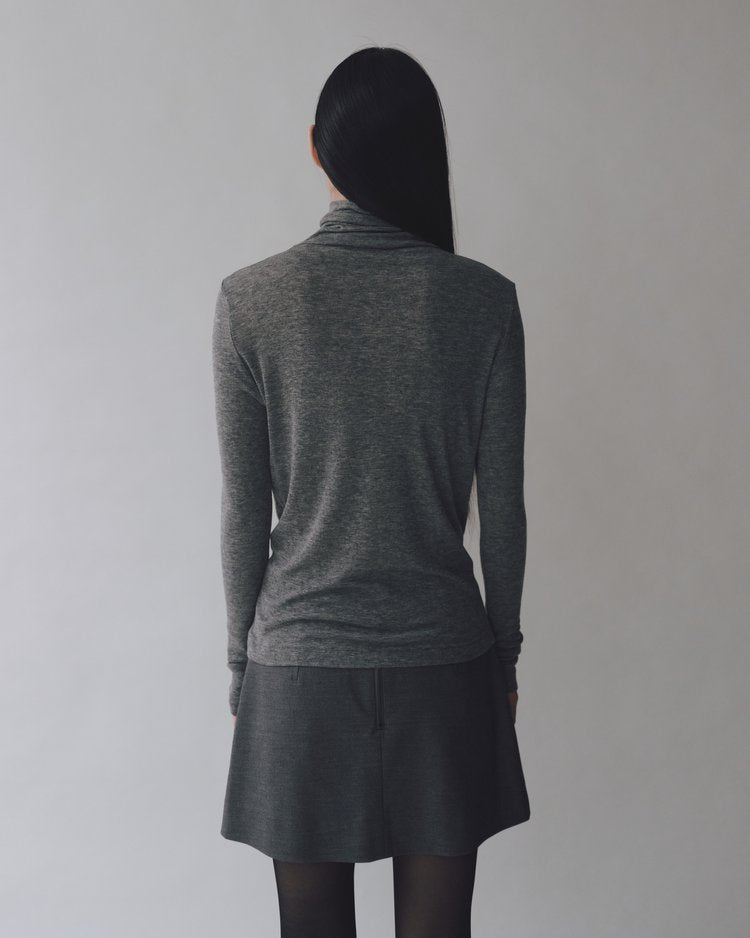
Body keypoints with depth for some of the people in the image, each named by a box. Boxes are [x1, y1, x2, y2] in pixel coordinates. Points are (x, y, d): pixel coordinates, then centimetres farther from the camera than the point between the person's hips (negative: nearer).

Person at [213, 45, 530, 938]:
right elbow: (502, 507, -2)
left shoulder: (249, 298, -8)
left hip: (300, 662, 0)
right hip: (444, 658, 1)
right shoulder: (483, 298, -6)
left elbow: (244, 512, -4)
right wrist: (505, 649, 12)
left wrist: (242, 658, 8)